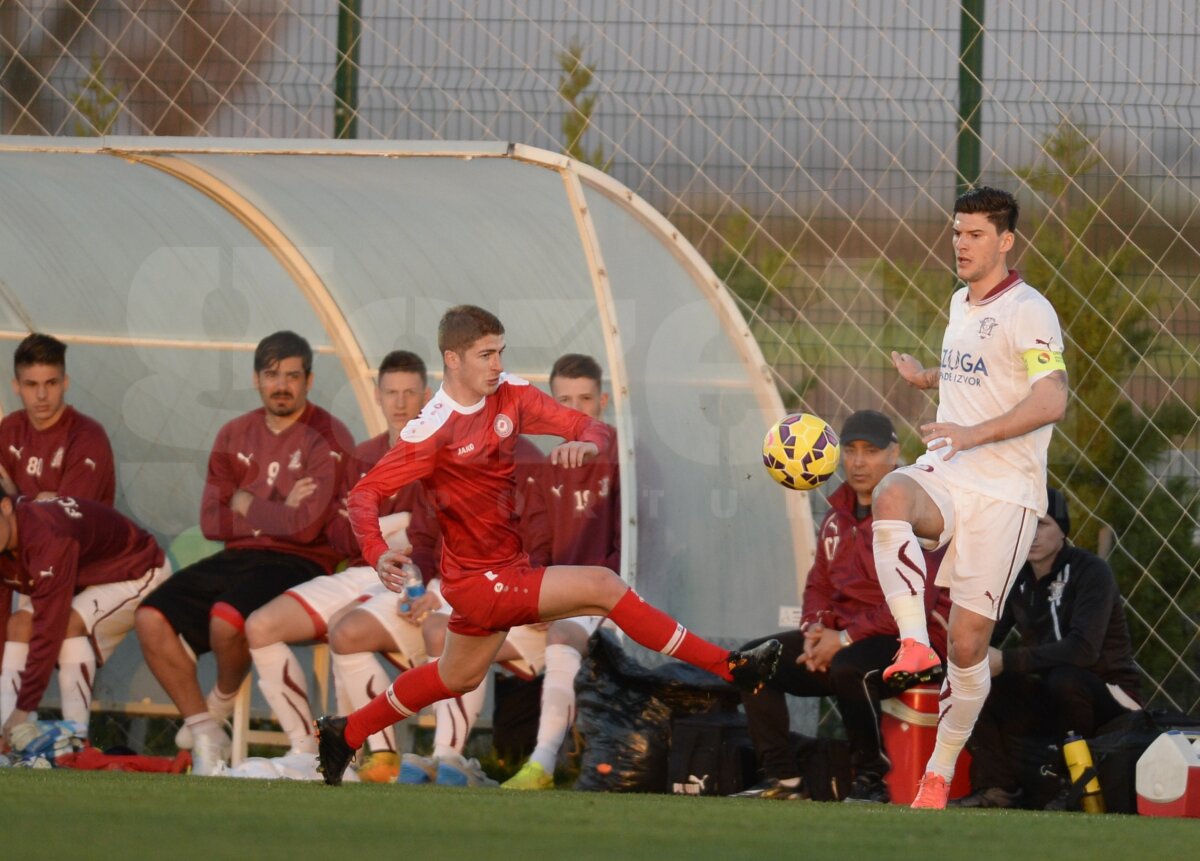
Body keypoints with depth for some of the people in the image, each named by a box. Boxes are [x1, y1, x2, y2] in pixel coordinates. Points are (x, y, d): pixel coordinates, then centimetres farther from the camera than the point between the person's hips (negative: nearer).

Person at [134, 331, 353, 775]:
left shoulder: (327, 439, -6)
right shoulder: (236, 435, 13)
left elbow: (306, 526, -18)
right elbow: (211, 521, 4)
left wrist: (246, 504, -4)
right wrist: (278, 512, -7)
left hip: (300, 564, -7)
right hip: (237, 558, 7)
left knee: (227, 617, -35)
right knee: (152, 617, -14)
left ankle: (224, 701, 0)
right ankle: (206, 739, -5)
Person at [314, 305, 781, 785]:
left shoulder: (509, 394, -3)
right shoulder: (436, 429, -21)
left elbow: (594, 429, -3)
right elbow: (366, 494, -21)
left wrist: (586, 443, -27)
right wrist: (377, 554, -38)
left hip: (508, 563, 8)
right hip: (481, 582, -8)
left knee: (459, 676, 27)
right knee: (603, 587, -18)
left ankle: (345, 733, 42)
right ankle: (730, 669, -15)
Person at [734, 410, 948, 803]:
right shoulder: (839, 513, 13)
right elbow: (819, 584, 21)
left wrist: (846, 639, -20)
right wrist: (814, 627, -2)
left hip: (910, 640, -9)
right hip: (843, 634, 9)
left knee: (848, 666, -38)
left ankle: (870, 781, -22)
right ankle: (782, 779, -2)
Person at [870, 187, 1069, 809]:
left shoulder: (1029, 311, -9)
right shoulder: (961, 304, 17)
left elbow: (1050, 401, -22)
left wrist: (972, 434, -30)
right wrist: (927, 378, 36)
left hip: (1004, 492, -5)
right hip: (945, 477, 5)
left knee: (969, 641, -4)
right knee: (891, 497, -34)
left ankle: (939, 775, 13)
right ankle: (915, 647, -40)